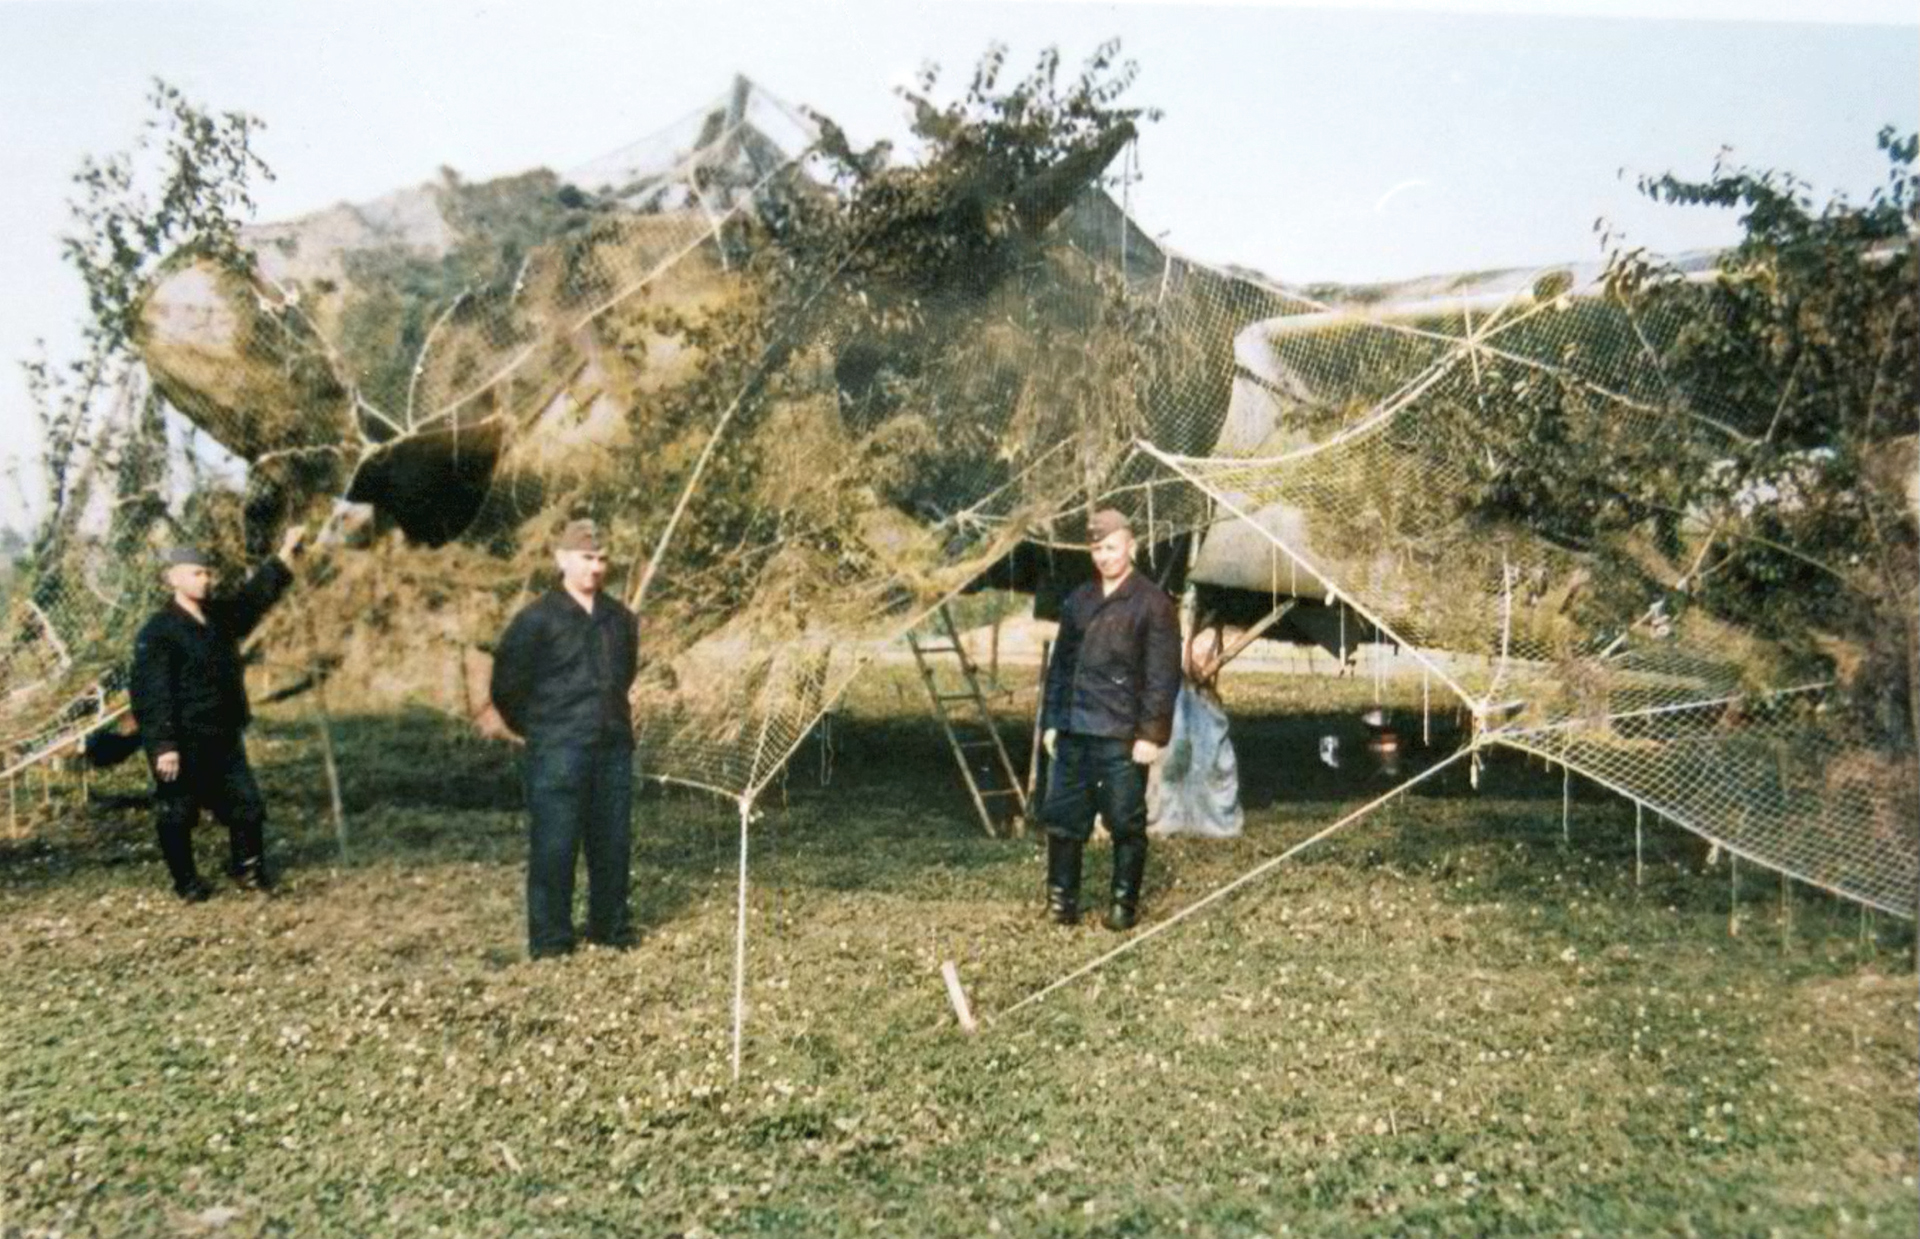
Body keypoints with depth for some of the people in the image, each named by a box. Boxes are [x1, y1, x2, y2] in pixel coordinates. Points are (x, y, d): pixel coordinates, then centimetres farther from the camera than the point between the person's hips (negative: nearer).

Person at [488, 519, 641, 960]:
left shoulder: (620, 618, 9)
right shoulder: (537, 619, -8)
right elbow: (507, 685, -3)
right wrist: (537, 729, 6)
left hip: (614, 746, 5)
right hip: (558, 753, -5)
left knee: (613, 843, 11)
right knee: (554, 845, -2)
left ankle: (611, 927, 25)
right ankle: (549, 940, 8)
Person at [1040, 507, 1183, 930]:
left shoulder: (1153, 603, -4)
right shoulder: (1078, 601, 14)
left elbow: (1163, 676, -8)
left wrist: (1151, 733, -13)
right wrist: (1050, 721, 13)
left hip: (1122, 736, -5)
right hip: (1073, 732, 5)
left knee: (1126, 823, 3)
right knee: (1062, 817, 7)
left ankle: (1125, 904, 16)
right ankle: (1061, 899, 19)